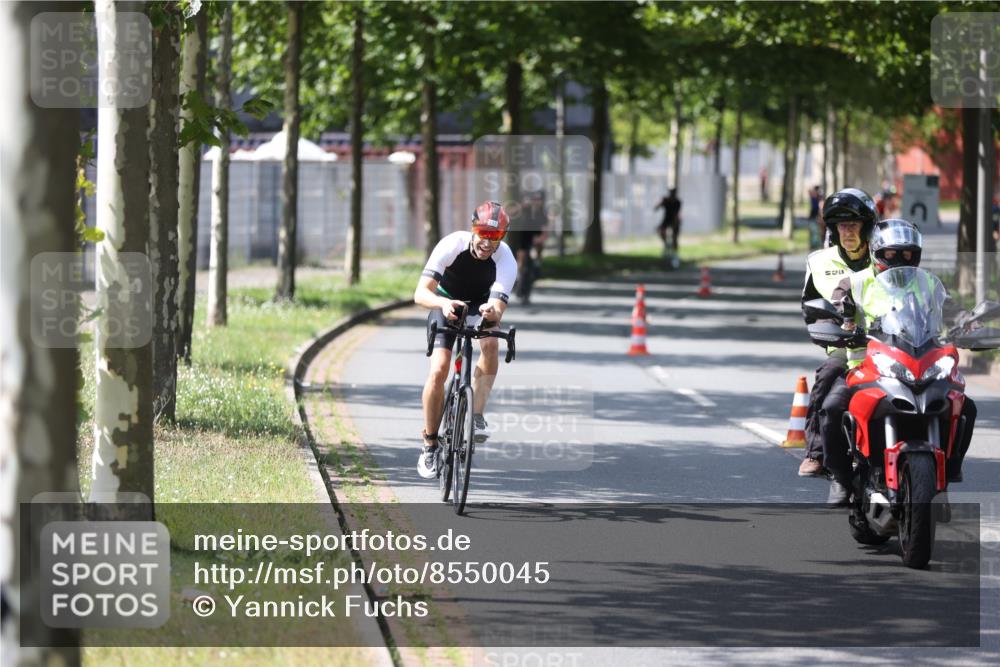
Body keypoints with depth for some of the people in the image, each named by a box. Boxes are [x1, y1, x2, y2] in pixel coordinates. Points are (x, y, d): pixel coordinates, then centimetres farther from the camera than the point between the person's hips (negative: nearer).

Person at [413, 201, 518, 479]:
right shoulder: (452, 245, -31)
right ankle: (429, 445, -4)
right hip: (446, 304, -1)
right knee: (438, 371, -18)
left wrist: (493, 312, -61)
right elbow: (421, 293, -38)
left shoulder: (506, 261, -28)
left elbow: (498, 309, -37)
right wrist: (444, 303, -58)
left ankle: (477, 415, -20)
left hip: (483, 305, 1)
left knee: (490, 343, -33)